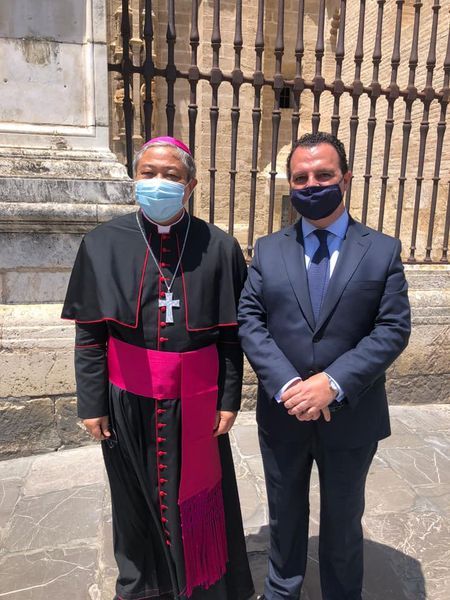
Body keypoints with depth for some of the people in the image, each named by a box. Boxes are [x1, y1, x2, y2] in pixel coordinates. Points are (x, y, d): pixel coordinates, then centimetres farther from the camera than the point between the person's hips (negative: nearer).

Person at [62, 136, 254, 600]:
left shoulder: (219, 247, -7)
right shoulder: (104, 244, -6)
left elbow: (231, 334, -3)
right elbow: (88, 335, -2)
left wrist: (229, 400, -2)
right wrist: (92, 403, -2)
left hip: (196, 401, 0)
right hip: (129, 400, 1)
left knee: (197, 493, 17)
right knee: (138, 496, 20)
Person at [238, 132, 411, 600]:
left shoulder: (382, 250, -4)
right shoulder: (268, 250, 0)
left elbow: (393, 329, -10)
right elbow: (248, 321, -7)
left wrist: (333, 383, -21)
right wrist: (286, 385, -20)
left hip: (351, 418, -1)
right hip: (282, 415, 2)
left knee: (343, 520, 22)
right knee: (285, 515, 23)